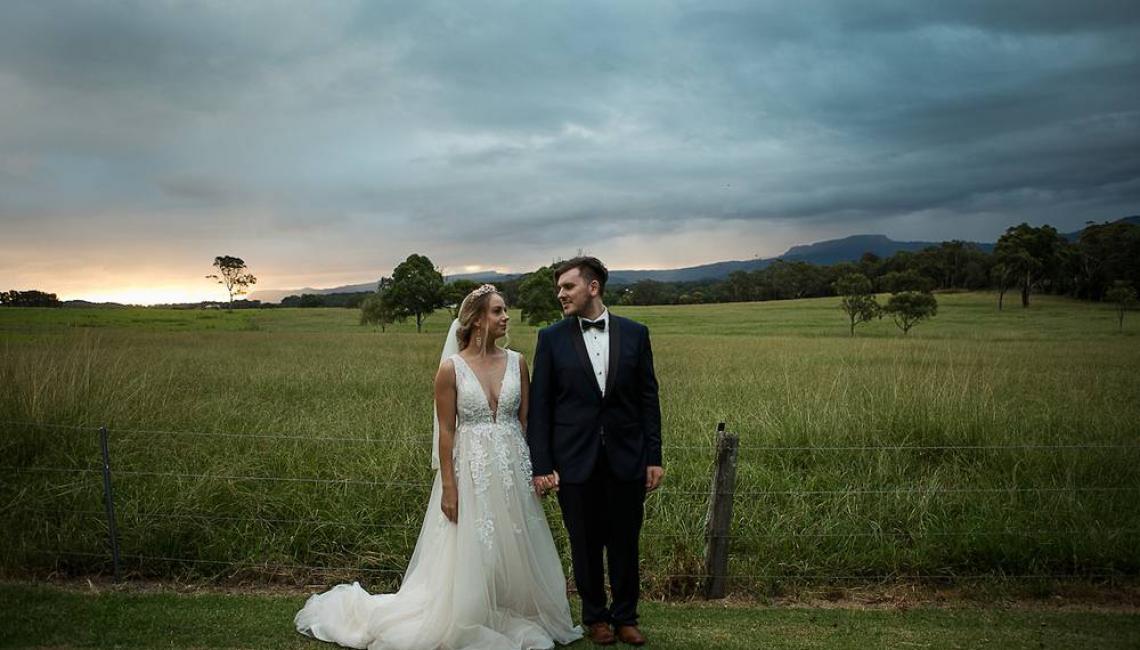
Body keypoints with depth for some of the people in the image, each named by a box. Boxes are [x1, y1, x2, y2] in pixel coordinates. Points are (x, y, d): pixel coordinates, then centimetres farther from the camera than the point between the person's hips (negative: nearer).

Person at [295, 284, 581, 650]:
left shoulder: (516, 362, 3)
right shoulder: (451, 368, -7)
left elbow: (525, 420, 8)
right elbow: (446, 431, -6)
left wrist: (534, 469, 3)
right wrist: (448, 488, -8)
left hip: (513, 469, 4)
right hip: (472, 469, -3)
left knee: (516, 552, 12)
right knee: (469, 554, 5)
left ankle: (517, 621, 31)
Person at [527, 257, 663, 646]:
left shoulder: (634, 333, 2)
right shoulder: (551, 338, -1)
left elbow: (648, 398, 4)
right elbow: (539, 406, -2)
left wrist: (654, 457, 0)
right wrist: (541, 465, -7)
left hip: (626, 458, 1)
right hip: (575, 460, -1)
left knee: (625, 543, 11)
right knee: (586, 545, 11)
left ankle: (625, 616, 30)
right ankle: (595, 616, 30)